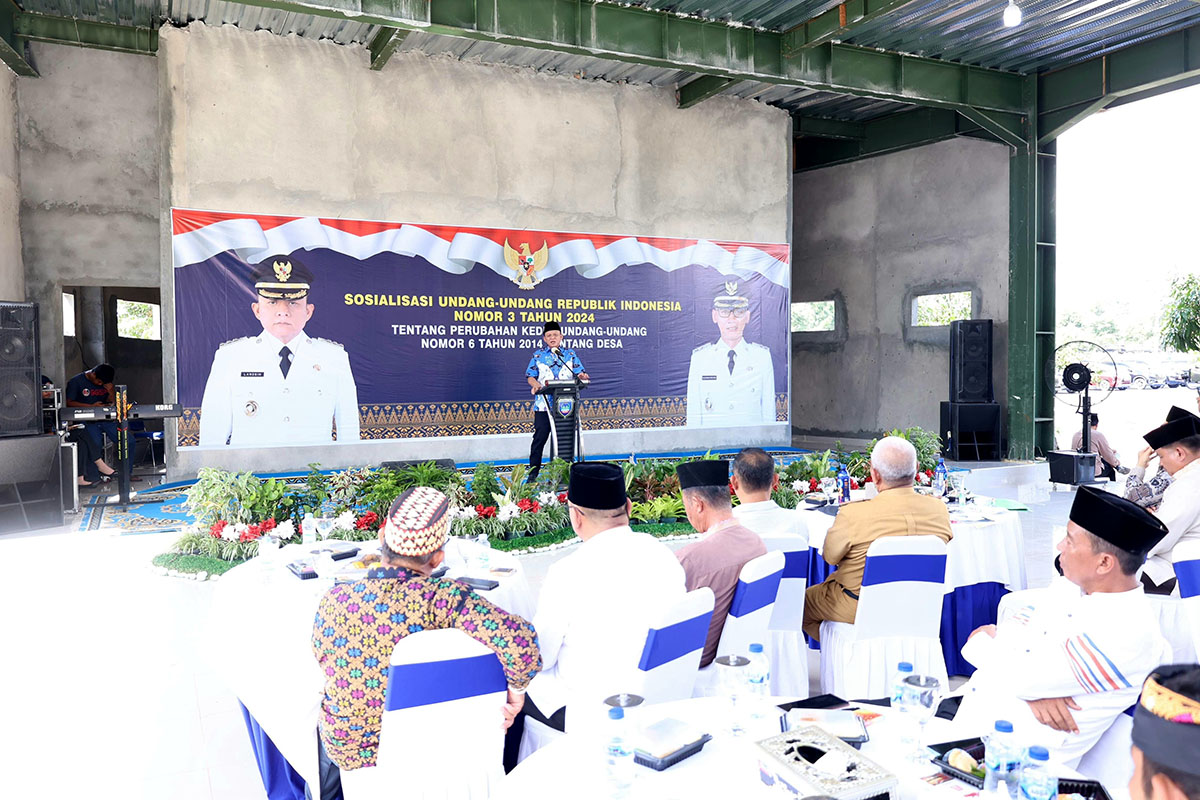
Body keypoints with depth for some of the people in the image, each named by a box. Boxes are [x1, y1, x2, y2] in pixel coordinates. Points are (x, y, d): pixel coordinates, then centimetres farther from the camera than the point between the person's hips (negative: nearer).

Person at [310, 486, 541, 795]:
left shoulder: (334, 600, -21)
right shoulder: (441, 597, -31)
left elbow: (321, 655, -1)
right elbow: (520, 640, -41)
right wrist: (516, 688, -21)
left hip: (348, 752, 1)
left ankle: (323, 793, 58)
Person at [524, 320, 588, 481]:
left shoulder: (570, 354, 13)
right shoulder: (538, 355, 9)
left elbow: (579, 372, 7)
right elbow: (530, 375, 6)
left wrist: (582, 376, -16)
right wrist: (535, 384, -16)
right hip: (544, 404, -2)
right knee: (540, 437, -4)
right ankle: (533, 472, 3)